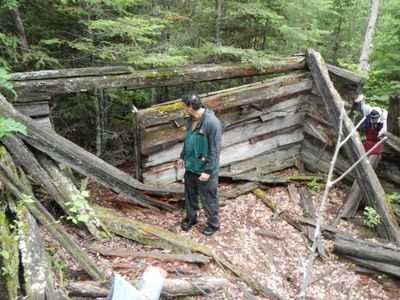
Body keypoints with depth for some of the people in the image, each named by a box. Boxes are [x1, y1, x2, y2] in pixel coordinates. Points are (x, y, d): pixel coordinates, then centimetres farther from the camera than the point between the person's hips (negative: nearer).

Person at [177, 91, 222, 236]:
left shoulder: (212, 122, -24)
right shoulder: (191, 119, 2)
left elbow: (215, 149, -22)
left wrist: (208, 170, -21)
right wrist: (183, 157, 18)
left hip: (204, 169, -7)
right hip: (190, 166, 8)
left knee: (208, 199, 9)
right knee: (190, 195, 21)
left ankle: (213, 224, 29)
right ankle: (190, 218, 42)